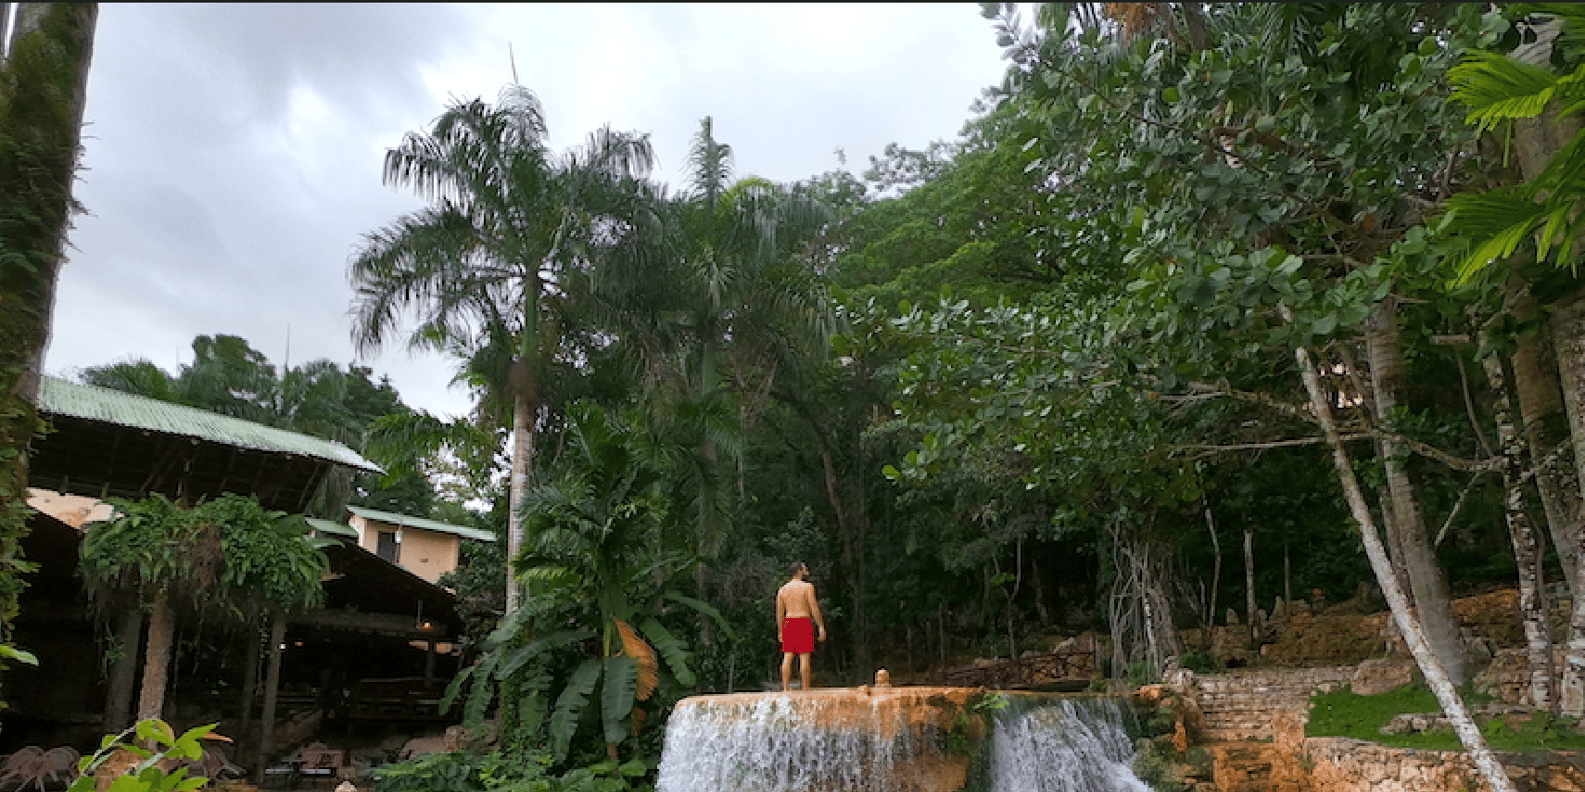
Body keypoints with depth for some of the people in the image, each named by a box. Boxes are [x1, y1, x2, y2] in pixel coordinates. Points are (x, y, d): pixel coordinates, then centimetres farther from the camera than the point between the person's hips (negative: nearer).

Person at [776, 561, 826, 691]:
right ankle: (806, 689, -4)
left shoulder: (783, 589, 10)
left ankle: (785, 689, 0)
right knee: (804, 657, -3)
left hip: (788, 623, 5)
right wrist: (821, 626, -6)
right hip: (804, 623, -5)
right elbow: (814, 608, -10)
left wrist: (780, 631, 14)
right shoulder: (807, 587, -5)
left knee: (787, 657, 4)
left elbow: (779, 612, 9)